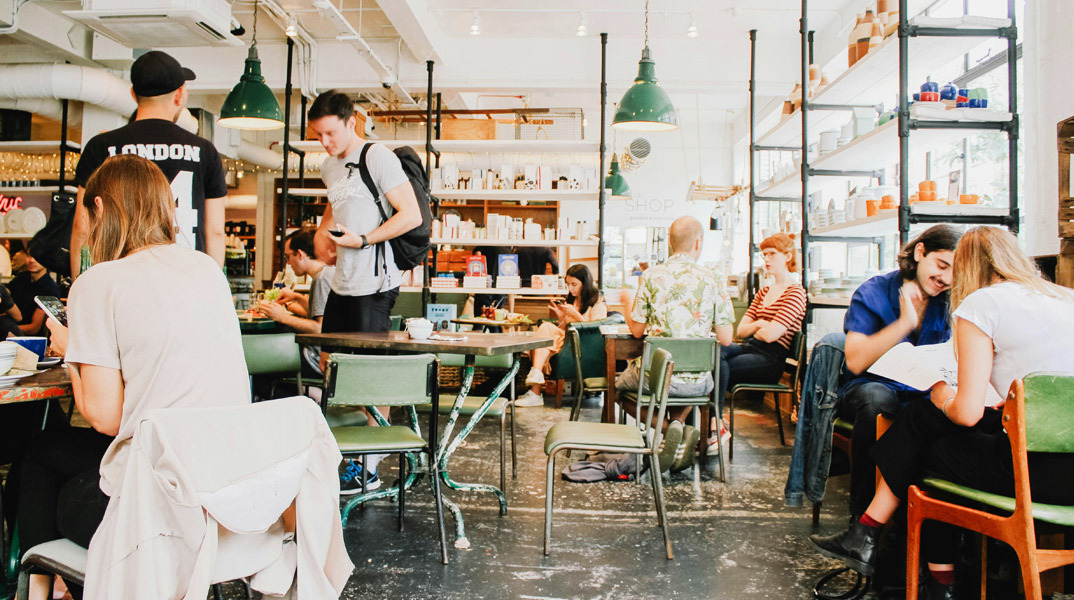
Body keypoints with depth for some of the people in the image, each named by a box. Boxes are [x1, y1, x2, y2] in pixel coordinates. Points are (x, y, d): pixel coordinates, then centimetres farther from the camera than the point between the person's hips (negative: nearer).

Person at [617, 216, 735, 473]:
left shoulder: (651, 276, -7)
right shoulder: (715, 280, -5)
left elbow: (636, 330, -1)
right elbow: (725, 339, -3)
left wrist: (627, 301, 18)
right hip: (697, 382, 3)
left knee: (619, 387, 28)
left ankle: (666, 426, 2)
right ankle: (678, 423, 9)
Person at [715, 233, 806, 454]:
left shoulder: (795, 293, -4)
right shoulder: (763, 292, 23)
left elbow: (771, 335, -16)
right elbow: (741, 330, 15)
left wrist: (754, 329, 5)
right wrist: (759, 324, -5)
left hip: (770, 359, -7)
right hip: (748, 348, 7)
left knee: (719, 367, -28)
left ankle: (716, 426, -19)